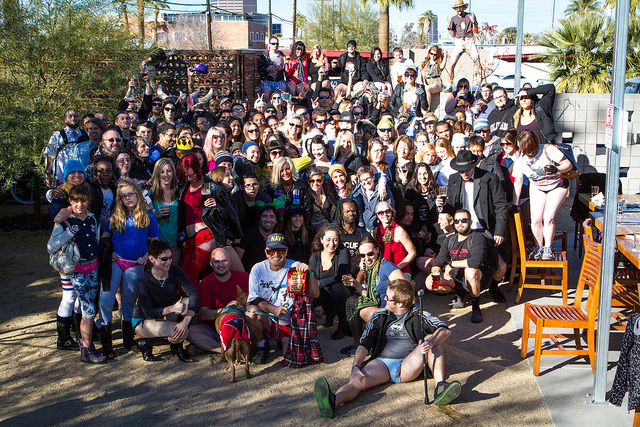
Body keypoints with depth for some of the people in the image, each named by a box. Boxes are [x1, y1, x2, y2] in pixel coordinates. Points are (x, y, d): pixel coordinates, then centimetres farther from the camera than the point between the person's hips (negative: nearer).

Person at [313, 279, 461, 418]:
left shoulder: (418, 315, 9)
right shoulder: (380, 316, 16)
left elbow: (445, 331, -3)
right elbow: (364, 344, 8)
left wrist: (429, 342, -26)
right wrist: (355, 367, -12)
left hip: (409, 366, 0)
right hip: (382, 363, 1)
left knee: (432, 338, -21)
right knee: (358, 380, -31)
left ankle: (440, 386, -38)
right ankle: (333, 401, -62)